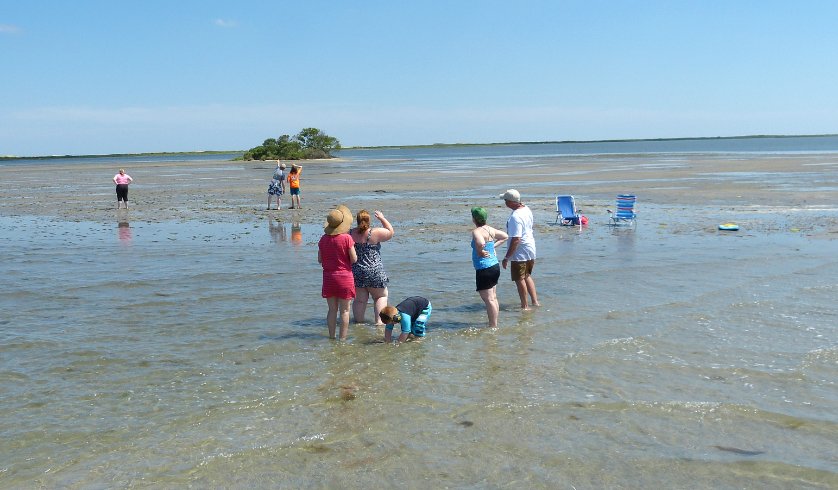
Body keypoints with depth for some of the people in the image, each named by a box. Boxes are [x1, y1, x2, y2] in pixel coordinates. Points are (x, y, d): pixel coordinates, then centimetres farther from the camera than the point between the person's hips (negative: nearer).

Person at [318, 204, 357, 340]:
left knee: (332, 310, 13)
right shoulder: (346, 238, -13)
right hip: (344, 277, -4)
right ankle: (343, 338, 8)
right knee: (344, 311, 5)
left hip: (328, 277, 4)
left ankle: (331, 336, 17)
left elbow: (320, 259, 6)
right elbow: (354, 259, -11)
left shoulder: (323, 239, -1)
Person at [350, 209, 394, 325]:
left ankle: (359, 321, 13)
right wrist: (382, 218, 13)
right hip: (374, 272, -3)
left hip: (356, 272, 3)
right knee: (381, 296, 14)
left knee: (359, 299, 11)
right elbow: (390, 232, 5)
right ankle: (379, 320, 5)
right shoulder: (375, 233, -12)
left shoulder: (350, 234, -2)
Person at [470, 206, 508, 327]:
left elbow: (480, 243, -38)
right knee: (493, 298, 17)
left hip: (484, 269, -9)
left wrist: (480, 252, -18)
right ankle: (495, 324, 25)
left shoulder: (476, 231, -17)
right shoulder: (490, 229, 8)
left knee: (488, 299, -3)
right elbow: (505, 236, 21)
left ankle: (493, 326, 1)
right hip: (495, 266, 9)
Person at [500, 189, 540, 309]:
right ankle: (535, 301, 26)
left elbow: (516, 240, -28)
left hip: (519, 252, -9)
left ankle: (525, 306, 13)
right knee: (527, 276, 23)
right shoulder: (526, 209, 3)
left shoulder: (515, 217, -26)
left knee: (519, 279, 4)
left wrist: (506, 258, -24)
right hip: (530, 249, 9)